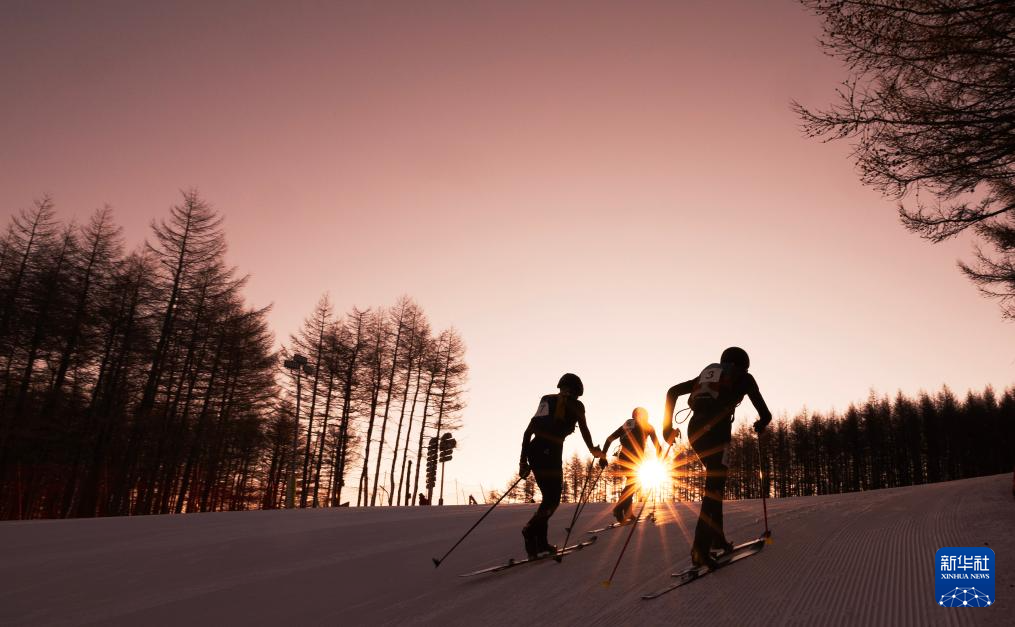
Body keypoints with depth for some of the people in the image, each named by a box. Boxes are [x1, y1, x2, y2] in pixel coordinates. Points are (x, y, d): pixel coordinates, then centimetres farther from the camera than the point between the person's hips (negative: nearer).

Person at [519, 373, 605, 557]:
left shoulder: (546, 400, 23)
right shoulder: (575, 404, 7)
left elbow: (528, 431, 19)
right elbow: (584, 430, 10)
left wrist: (523, 461, 19)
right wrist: (593, 449, 30)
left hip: (533, 449, 6)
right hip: (550, 452, -6)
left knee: (549, 496, 17)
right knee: (553, 499, -2)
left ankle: (540, 541, 12)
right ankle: (532, 529, -26)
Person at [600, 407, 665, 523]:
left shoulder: (626, 425, 20)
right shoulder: (648, 426, 14)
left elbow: (609, 439, 12)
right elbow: (657, 445, 12)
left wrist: (603, 456, 11)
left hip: (623, 458, 4)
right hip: (636, 459, -4)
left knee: (631, 483, 17)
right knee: (633, 483, -7)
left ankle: (627, 513, 17)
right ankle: (619, 509, -25)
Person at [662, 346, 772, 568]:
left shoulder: (708, 373, 28)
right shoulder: (744, 377, 16)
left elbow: (673, 391, 21)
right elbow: (765, 414, 15)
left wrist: (667, 425, 19)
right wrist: (760, 424, 38)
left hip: (694, 429, 6)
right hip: (716, 429, -5)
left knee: (715, 481, 20)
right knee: (714, 486, -7)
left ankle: (717, 538, 21)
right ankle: (700, 548, -19)